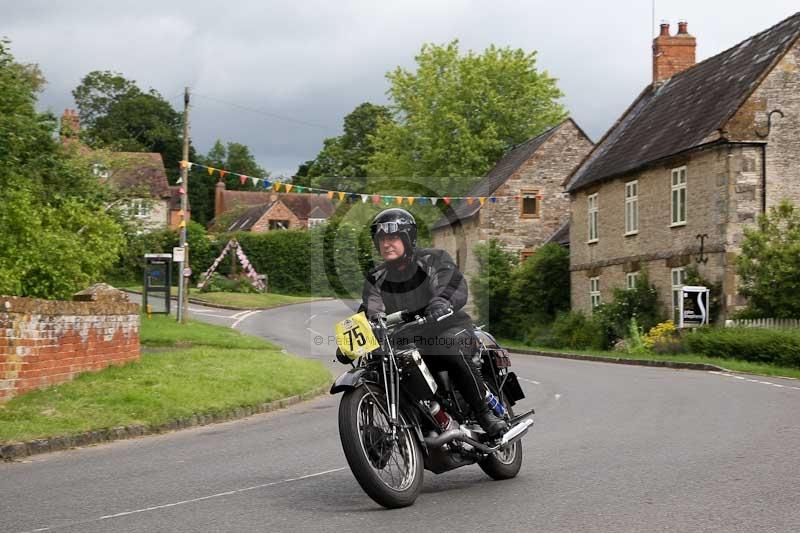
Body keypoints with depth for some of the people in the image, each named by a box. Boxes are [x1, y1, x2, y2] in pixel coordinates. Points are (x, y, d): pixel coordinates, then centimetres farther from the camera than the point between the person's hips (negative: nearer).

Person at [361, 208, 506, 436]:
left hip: (448, 327, -4)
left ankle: (484, 413, -24)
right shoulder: (376, 278, 12)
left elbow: (457, 285, -16)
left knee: (453, 353, -37)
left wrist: (442, 302, -40)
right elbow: (371, 311, -2)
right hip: (407, 339, 4)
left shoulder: (434, 259, 2)